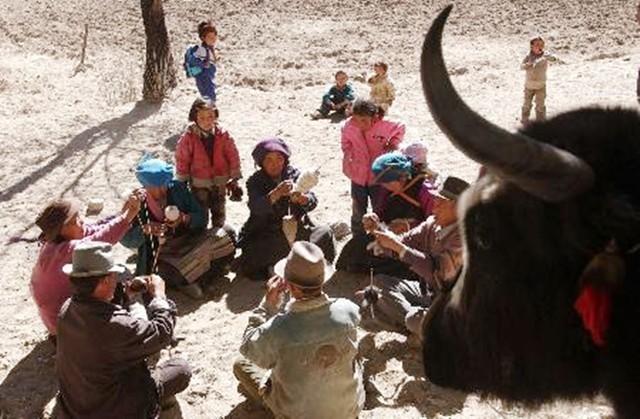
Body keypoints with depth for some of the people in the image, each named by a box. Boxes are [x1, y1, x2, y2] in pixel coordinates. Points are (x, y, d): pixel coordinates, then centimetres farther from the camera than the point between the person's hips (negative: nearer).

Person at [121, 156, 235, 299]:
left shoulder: (178, 189, -1)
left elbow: (202, 218, 2)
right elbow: (125, 239, -4)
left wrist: (184, 219, -20)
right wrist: (146, 230, -23)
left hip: (188, 242, 3)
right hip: (158, 255, -3)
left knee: (224, 238, -21)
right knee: (169, 272, -37)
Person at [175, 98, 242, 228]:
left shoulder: (223, 135, -12)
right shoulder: (188, 137, -15)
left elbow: (233, 156, -4)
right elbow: (182, 159, -6)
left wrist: (234, 179, -1)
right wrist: (182, 182, -1)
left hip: (220, 182, 2)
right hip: (198, 183, -2)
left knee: (219, 212, 20)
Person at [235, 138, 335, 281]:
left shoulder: (294, 174, 3)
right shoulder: (255, 182, -3)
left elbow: (312, 202, -8)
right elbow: (256, 208, -23)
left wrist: (302, 198, -33)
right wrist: (276, 193, -42)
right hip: (265, 234, -3)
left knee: (325, 232, -20)